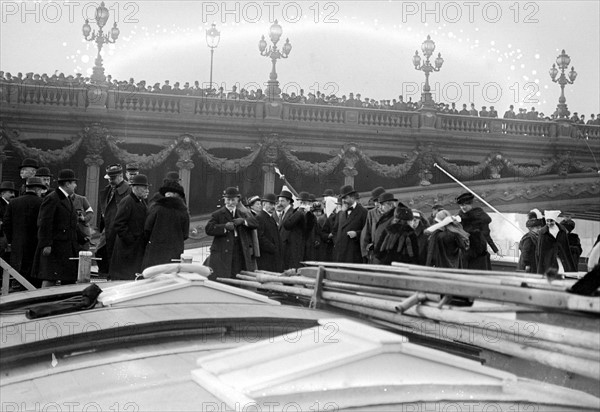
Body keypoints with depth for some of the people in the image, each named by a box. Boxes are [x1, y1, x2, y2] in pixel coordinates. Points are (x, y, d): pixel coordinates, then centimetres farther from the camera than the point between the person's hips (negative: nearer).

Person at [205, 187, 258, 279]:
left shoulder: (243, 213, 19)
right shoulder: (217, 215, 5)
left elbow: (256, 224, 8)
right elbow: (208, 229, -9)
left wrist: (243, 221, -9)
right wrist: (225, 226, -19)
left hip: (240, 257, 3)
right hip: (222, 255, -3)